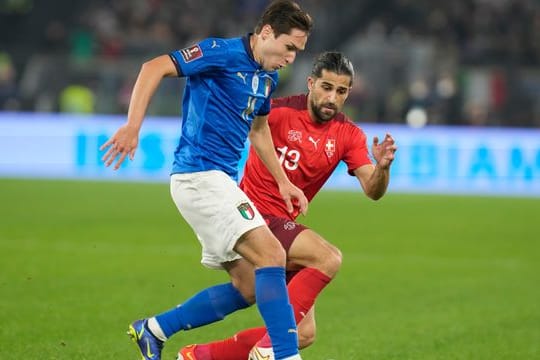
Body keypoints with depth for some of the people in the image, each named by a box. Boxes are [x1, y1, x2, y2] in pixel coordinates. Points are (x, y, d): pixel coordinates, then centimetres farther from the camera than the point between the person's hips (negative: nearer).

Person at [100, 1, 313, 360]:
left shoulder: (267, 78, 15)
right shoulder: (224, 53, -12)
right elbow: (154, 68, -16)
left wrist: (283, 181, 28)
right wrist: (132, 127, -25)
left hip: (221, 182, 10)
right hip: (199, 174, -10)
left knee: (248, 287, 7)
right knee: (272, 255, -20)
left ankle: (153, 330, 16)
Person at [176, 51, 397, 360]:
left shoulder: (349, 136, 2)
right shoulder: (280, 112, -12)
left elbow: (373, 191, -8)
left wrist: (382, 167, -28)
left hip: (284, 224, 7)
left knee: (304, 334, 1)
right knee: (330, 258, -28)